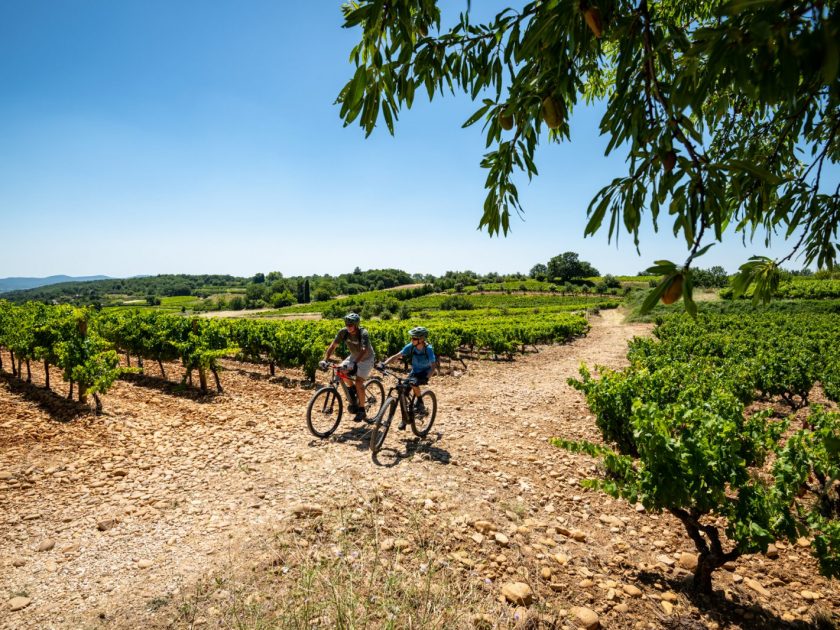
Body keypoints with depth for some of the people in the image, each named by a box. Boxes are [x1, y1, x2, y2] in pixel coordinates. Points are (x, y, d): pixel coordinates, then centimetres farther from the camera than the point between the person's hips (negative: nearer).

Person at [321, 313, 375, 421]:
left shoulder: (363, 334, -32)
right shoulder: (343, 332, -18)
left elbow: (364, 350, -46)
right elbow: (333, 346, -16)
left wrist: (354, 363, -59)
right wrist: (325, 360, -30)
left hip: (367, 358, -5)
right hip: (354, 356, 5)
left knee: (359, 381, -19)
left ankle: (361, 410, -3)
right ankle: (354, 392, 9)